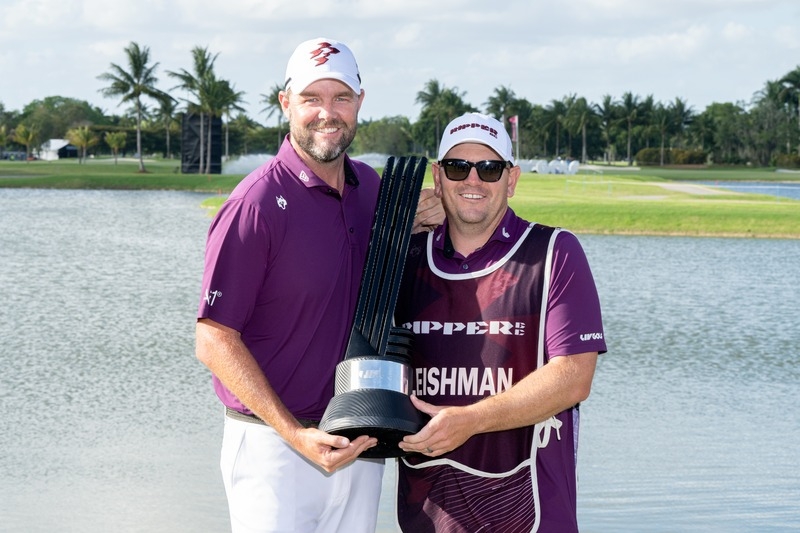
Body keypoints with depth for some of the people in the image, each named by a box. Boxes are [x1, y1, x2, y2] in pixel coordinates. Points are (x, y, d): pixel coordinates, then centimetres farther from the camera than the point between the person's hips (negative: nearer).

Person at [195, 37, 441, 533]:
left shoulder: (371, 186, 6)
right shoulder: (257, 203, -14)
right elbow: (215, 341, -14)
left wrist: (413, 227, 1)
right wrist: (296, 435, -19)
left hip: (358, 446, 6)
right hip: (273, 448, -6)